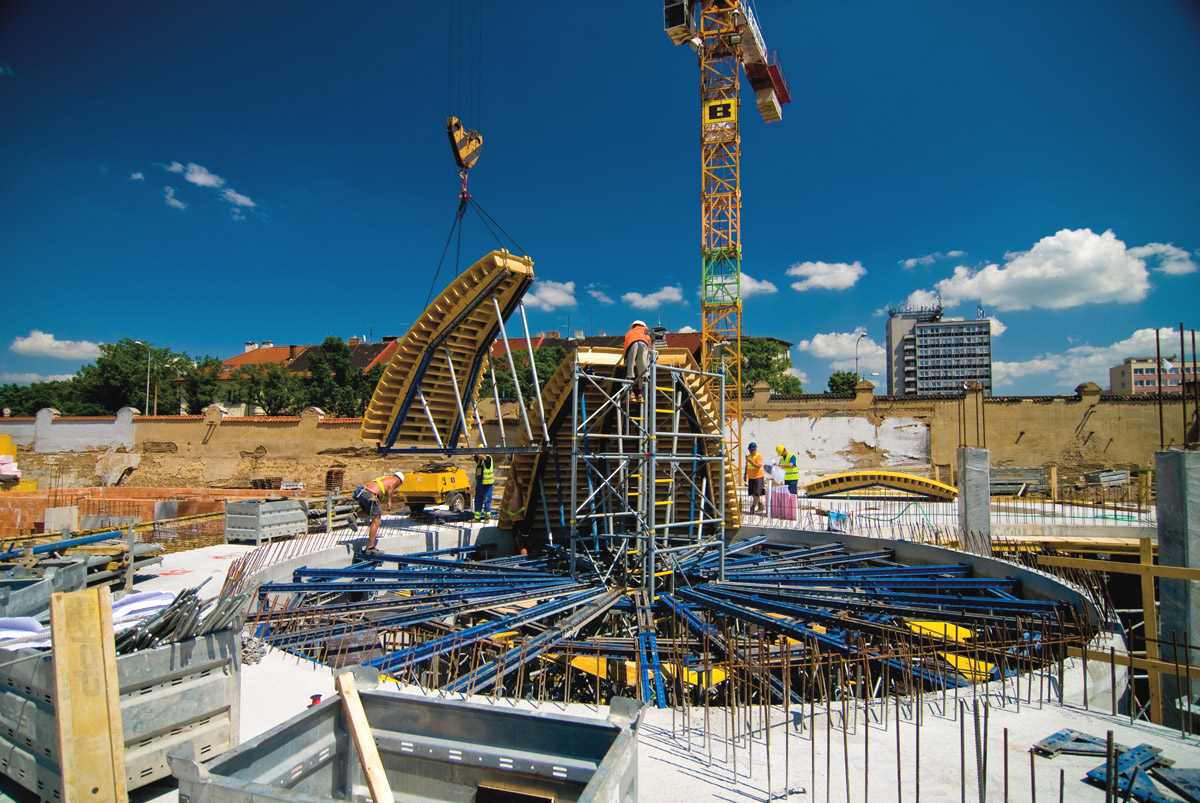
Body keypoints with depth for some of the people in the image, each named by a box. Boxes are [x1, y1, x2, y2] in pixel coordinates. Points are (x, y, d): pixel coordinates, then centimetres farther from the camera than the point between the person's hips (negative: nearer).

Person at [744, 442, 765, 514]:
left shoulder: (759, 456, -10)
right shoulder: (748, 456, 11)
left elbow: (758, 466, -23)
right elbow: (746, 466, 22)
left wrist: (751, 461, -30)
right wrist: (745, 475, 18)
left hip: (758, 477, -7)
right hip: (750, 478, 7)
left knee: (757, 493, -9)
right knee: (753, 494, 10)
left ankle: (753, 507, -6)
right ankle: (760, 506, 24)